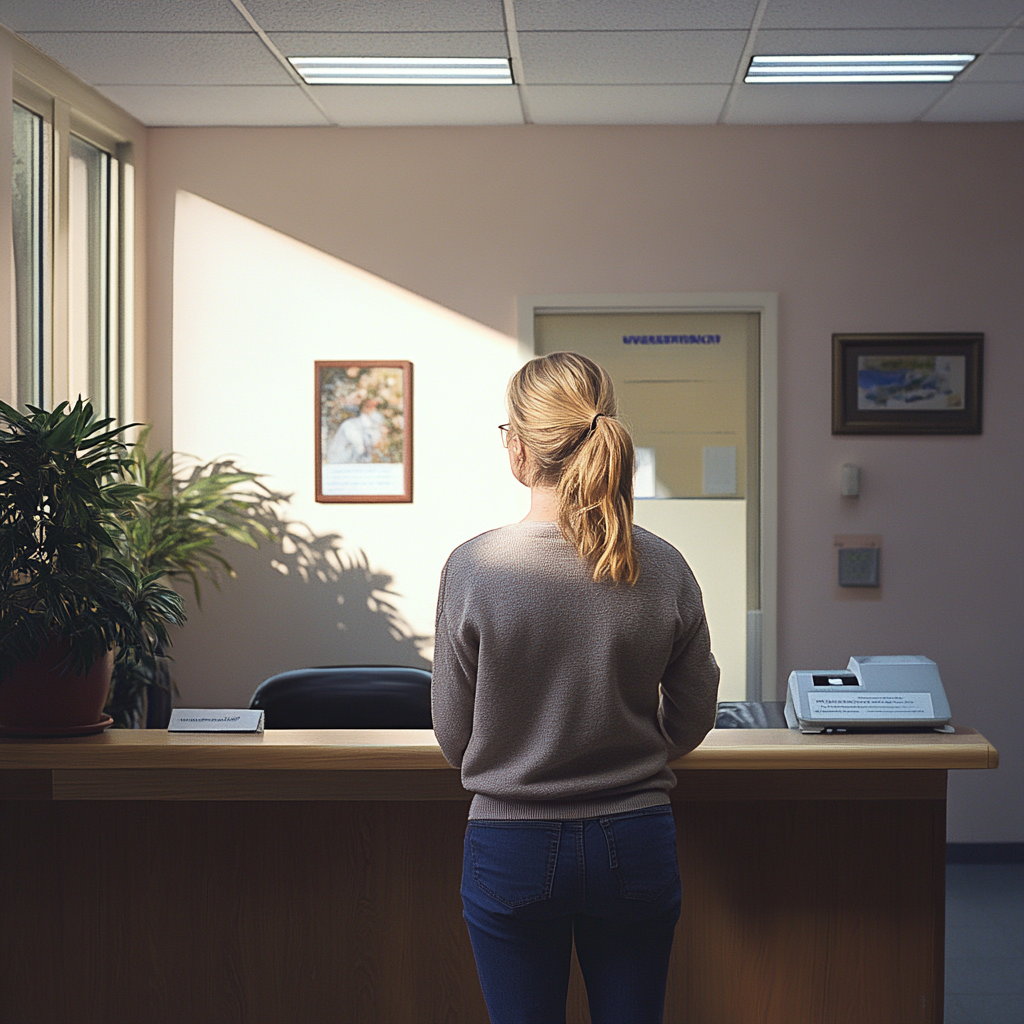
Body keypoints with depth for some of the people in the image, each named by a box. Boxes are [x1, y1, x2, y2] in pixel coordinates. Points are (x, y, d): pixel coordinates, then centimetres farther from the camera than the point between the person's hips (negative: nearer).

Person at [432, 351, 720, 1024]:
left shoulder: (474, 568, -14)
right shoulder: (662, 568, -8)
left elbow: (453, 736, -4)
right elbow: (691, 723, 4)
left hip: (511, 849, -2)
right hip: (636, 844, 2)